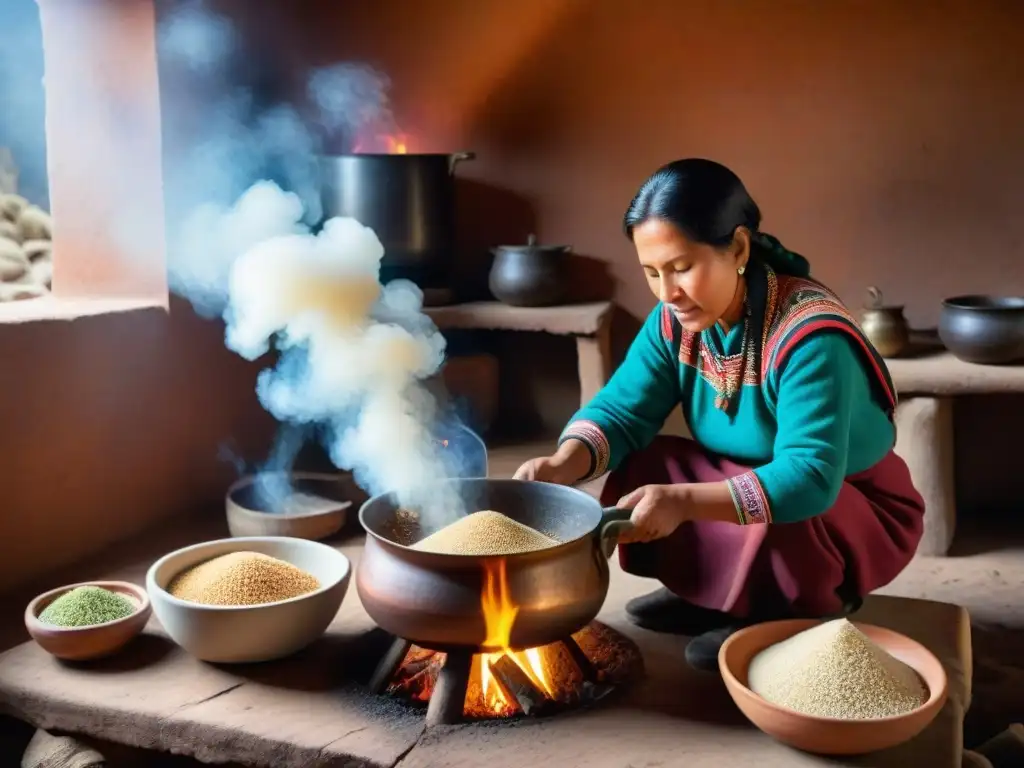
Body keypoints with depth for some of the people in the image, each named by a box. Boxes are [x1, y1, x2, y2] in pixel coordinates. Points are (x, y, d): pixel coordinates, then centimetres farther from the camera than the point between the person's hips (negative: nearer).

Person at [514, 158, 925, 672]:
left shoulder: (810, 337, -31)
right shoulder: (675, 322, -10)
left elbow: (809, 479, -39)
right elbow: (621, 411, -9)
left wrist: (684, 501, -50)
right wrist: (562, 465, -31)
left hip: (859, 512, -6)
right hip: (744, 484, 6)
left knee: (775, 529, -37)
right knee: (639, 473, -12)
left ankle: (808, 611, -4)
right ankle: (717, 598, 6)